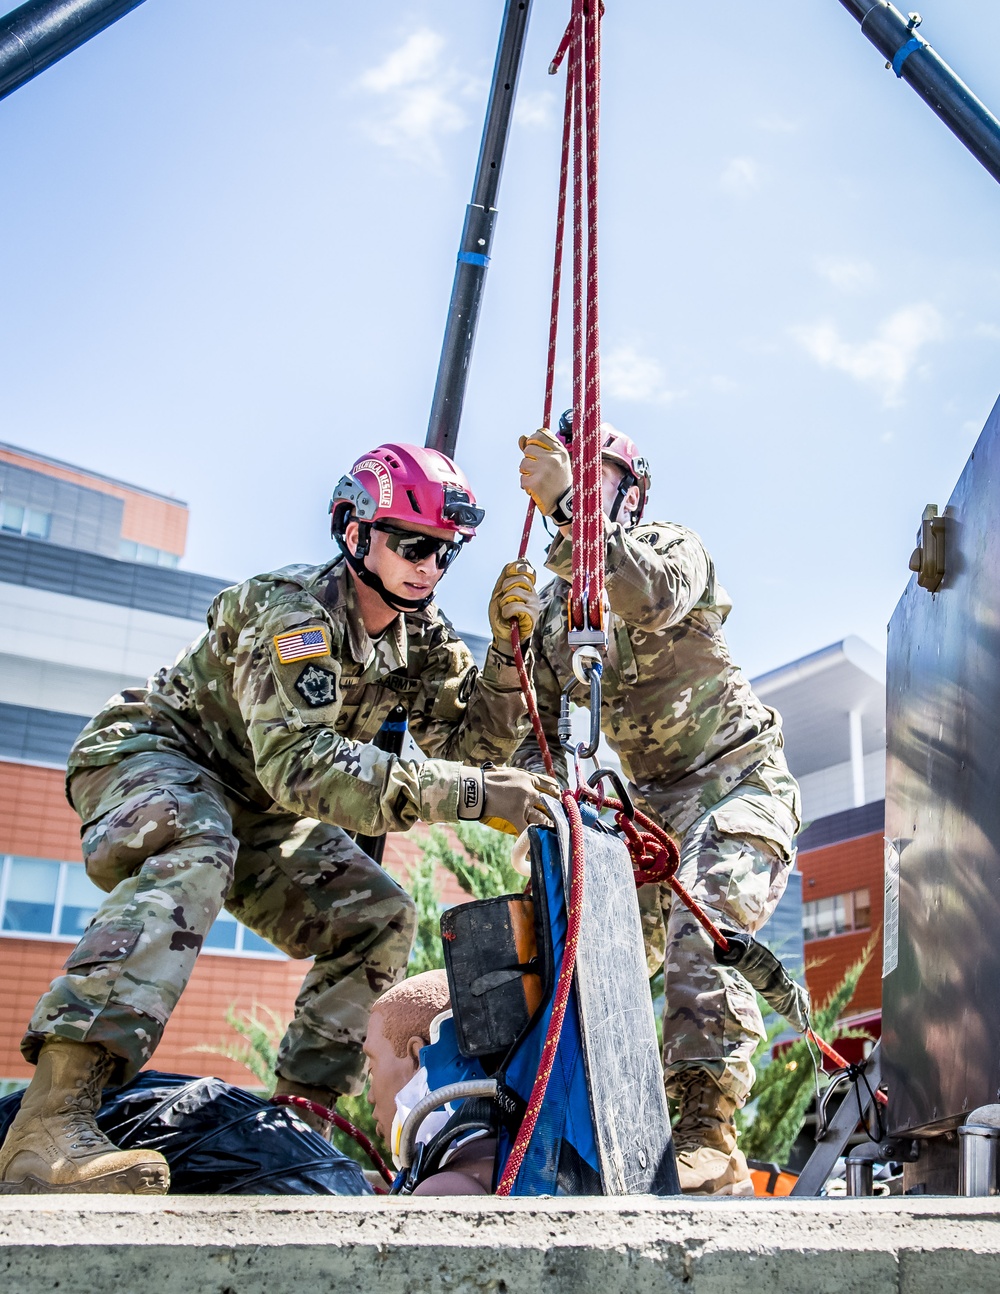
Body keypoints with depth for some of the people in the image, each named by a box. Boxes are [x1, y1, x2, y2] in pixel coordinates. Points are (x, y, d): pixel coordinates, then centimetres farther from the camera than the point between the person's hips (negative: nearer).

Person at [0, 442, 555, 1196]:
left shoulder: (424, 637, -3)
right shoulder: (295, 610, -27)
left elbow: (472, 746, -5)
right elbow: (296, 761, -40)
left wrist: (507, 655, -23)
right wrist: (466, 794, -45)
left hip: (255, 807, 8)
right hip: (151, 754, -8)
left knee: (380, 918, -3)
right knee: (194, 851, -40)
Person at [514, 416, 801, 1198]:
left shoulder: (674, 547, -4)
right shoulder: (554, 607, 14)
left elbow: (655, 598, -30)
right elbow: (546, 722, 11)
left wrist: (568, 505, -39)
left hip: (737, 778, -6)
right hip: (654, 803, 6)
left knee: (702, 925, -28)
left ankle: (709, 1140, -32)